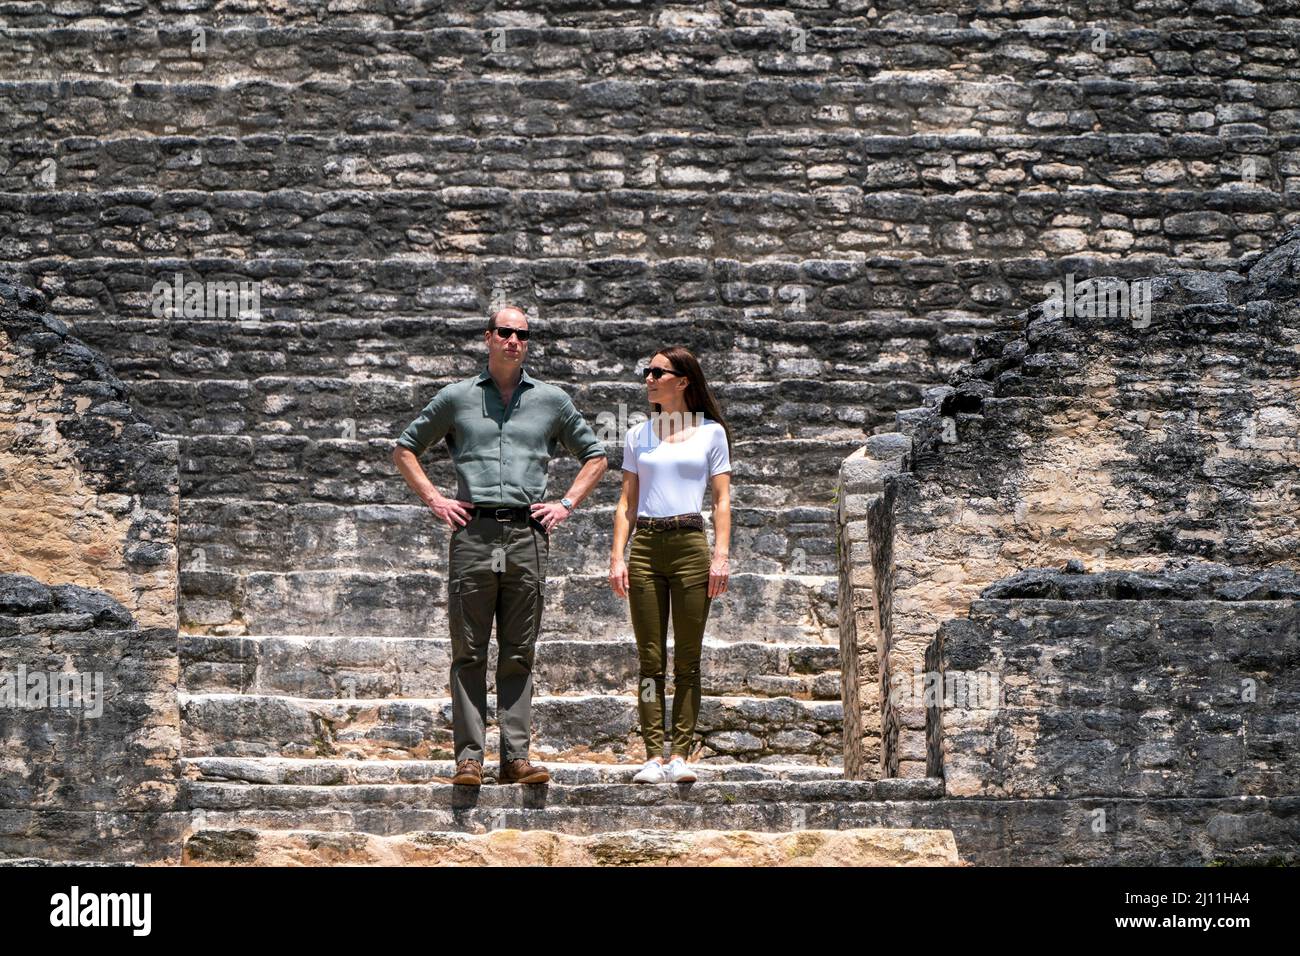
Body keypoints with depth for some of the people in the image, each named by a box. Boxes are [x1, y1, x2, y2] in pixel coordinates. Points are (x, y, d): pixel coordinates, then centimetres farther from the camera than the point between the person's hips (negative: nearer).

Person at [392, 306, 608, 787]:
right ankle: (468, 757, -1)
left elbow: (595, 456, 22)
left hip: (528, 535, 1)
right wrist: (434, 499, 6)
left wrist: (565, 504, 9)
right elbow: (405, 449, 17)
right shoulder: (457, 398, 9)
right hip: (473, 532, -1)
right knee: (469, 652, -2)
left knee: (519, 655, 2)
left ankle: (516, 756, 3)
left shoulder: (552, 400, 12)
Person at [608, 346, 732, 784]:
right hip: (645, 547, 2)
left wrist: (721, 554, -6)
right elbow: (627, 501, 14)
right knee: (650, 658, -2)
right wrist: (617, 556, 3)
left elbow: (722, 498, 5)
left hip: (690, 544, -2)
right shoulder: (638, 436, 16)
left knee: (688, 658, -3)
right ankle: (653, 756, -3)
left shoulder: (711, 433, 9)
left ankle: (680, 754, -3)